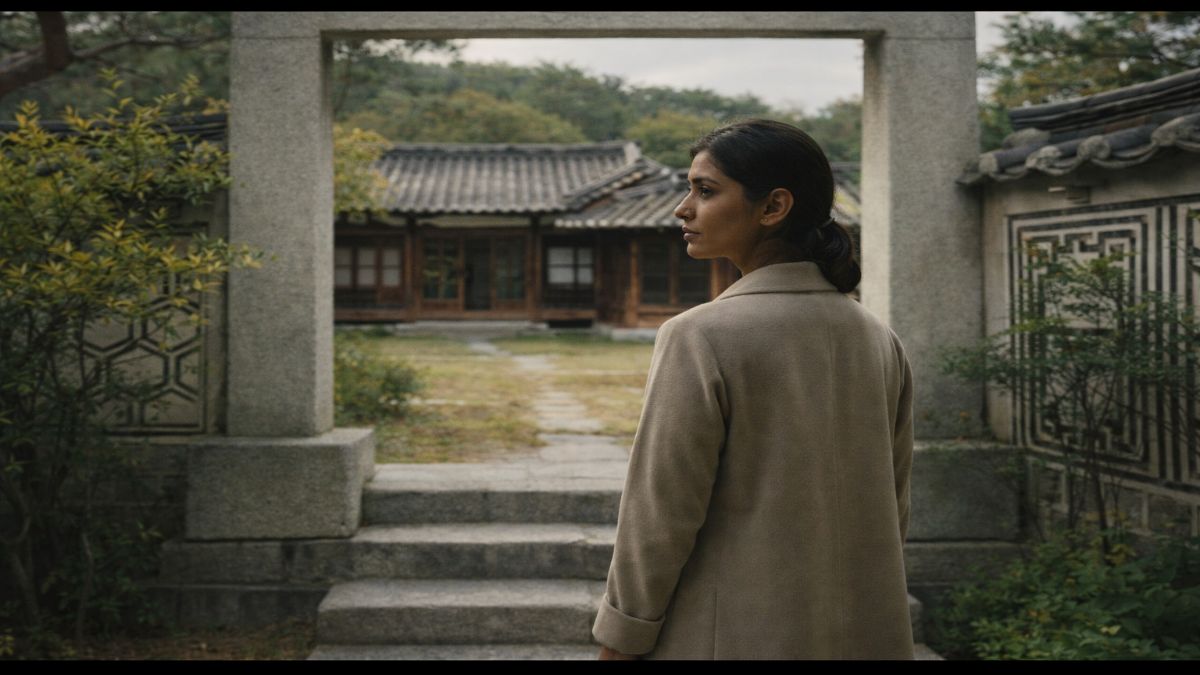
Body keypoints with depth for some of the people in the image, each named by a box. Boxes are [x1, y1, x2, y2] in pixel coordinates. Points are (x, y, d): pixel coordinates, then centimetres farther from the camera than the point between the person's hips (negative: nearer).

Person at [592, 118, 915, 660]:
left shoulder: (699, 339, -17)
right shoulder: (879, 341, 2)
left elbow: (659, 520, -16)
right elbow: (891, 511, 9)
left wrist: (618, 645, -5)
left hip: (732, 639, -6)